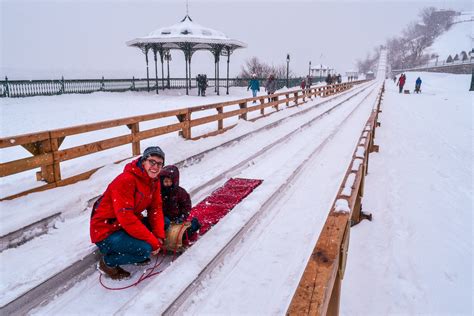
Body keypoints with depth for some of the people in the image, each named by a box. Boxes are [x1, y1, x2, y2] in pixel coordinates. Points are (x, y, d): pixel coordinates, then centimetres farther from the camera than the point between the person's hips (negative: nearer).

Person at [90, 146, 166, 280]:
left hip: (129, 223, 8)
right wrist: (153, 242, -27)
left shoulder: (153, 180, -1)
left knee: (165, 223, -2)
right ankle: (108, 262, 0)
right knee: (145, 249, -26)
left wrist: (159, 237, -13)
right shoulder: (126, 180, -27)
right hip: (105, 231, -8)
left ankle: (136, 252, 9)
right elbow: (126, 217, -32)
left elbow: (155, 208, 0)